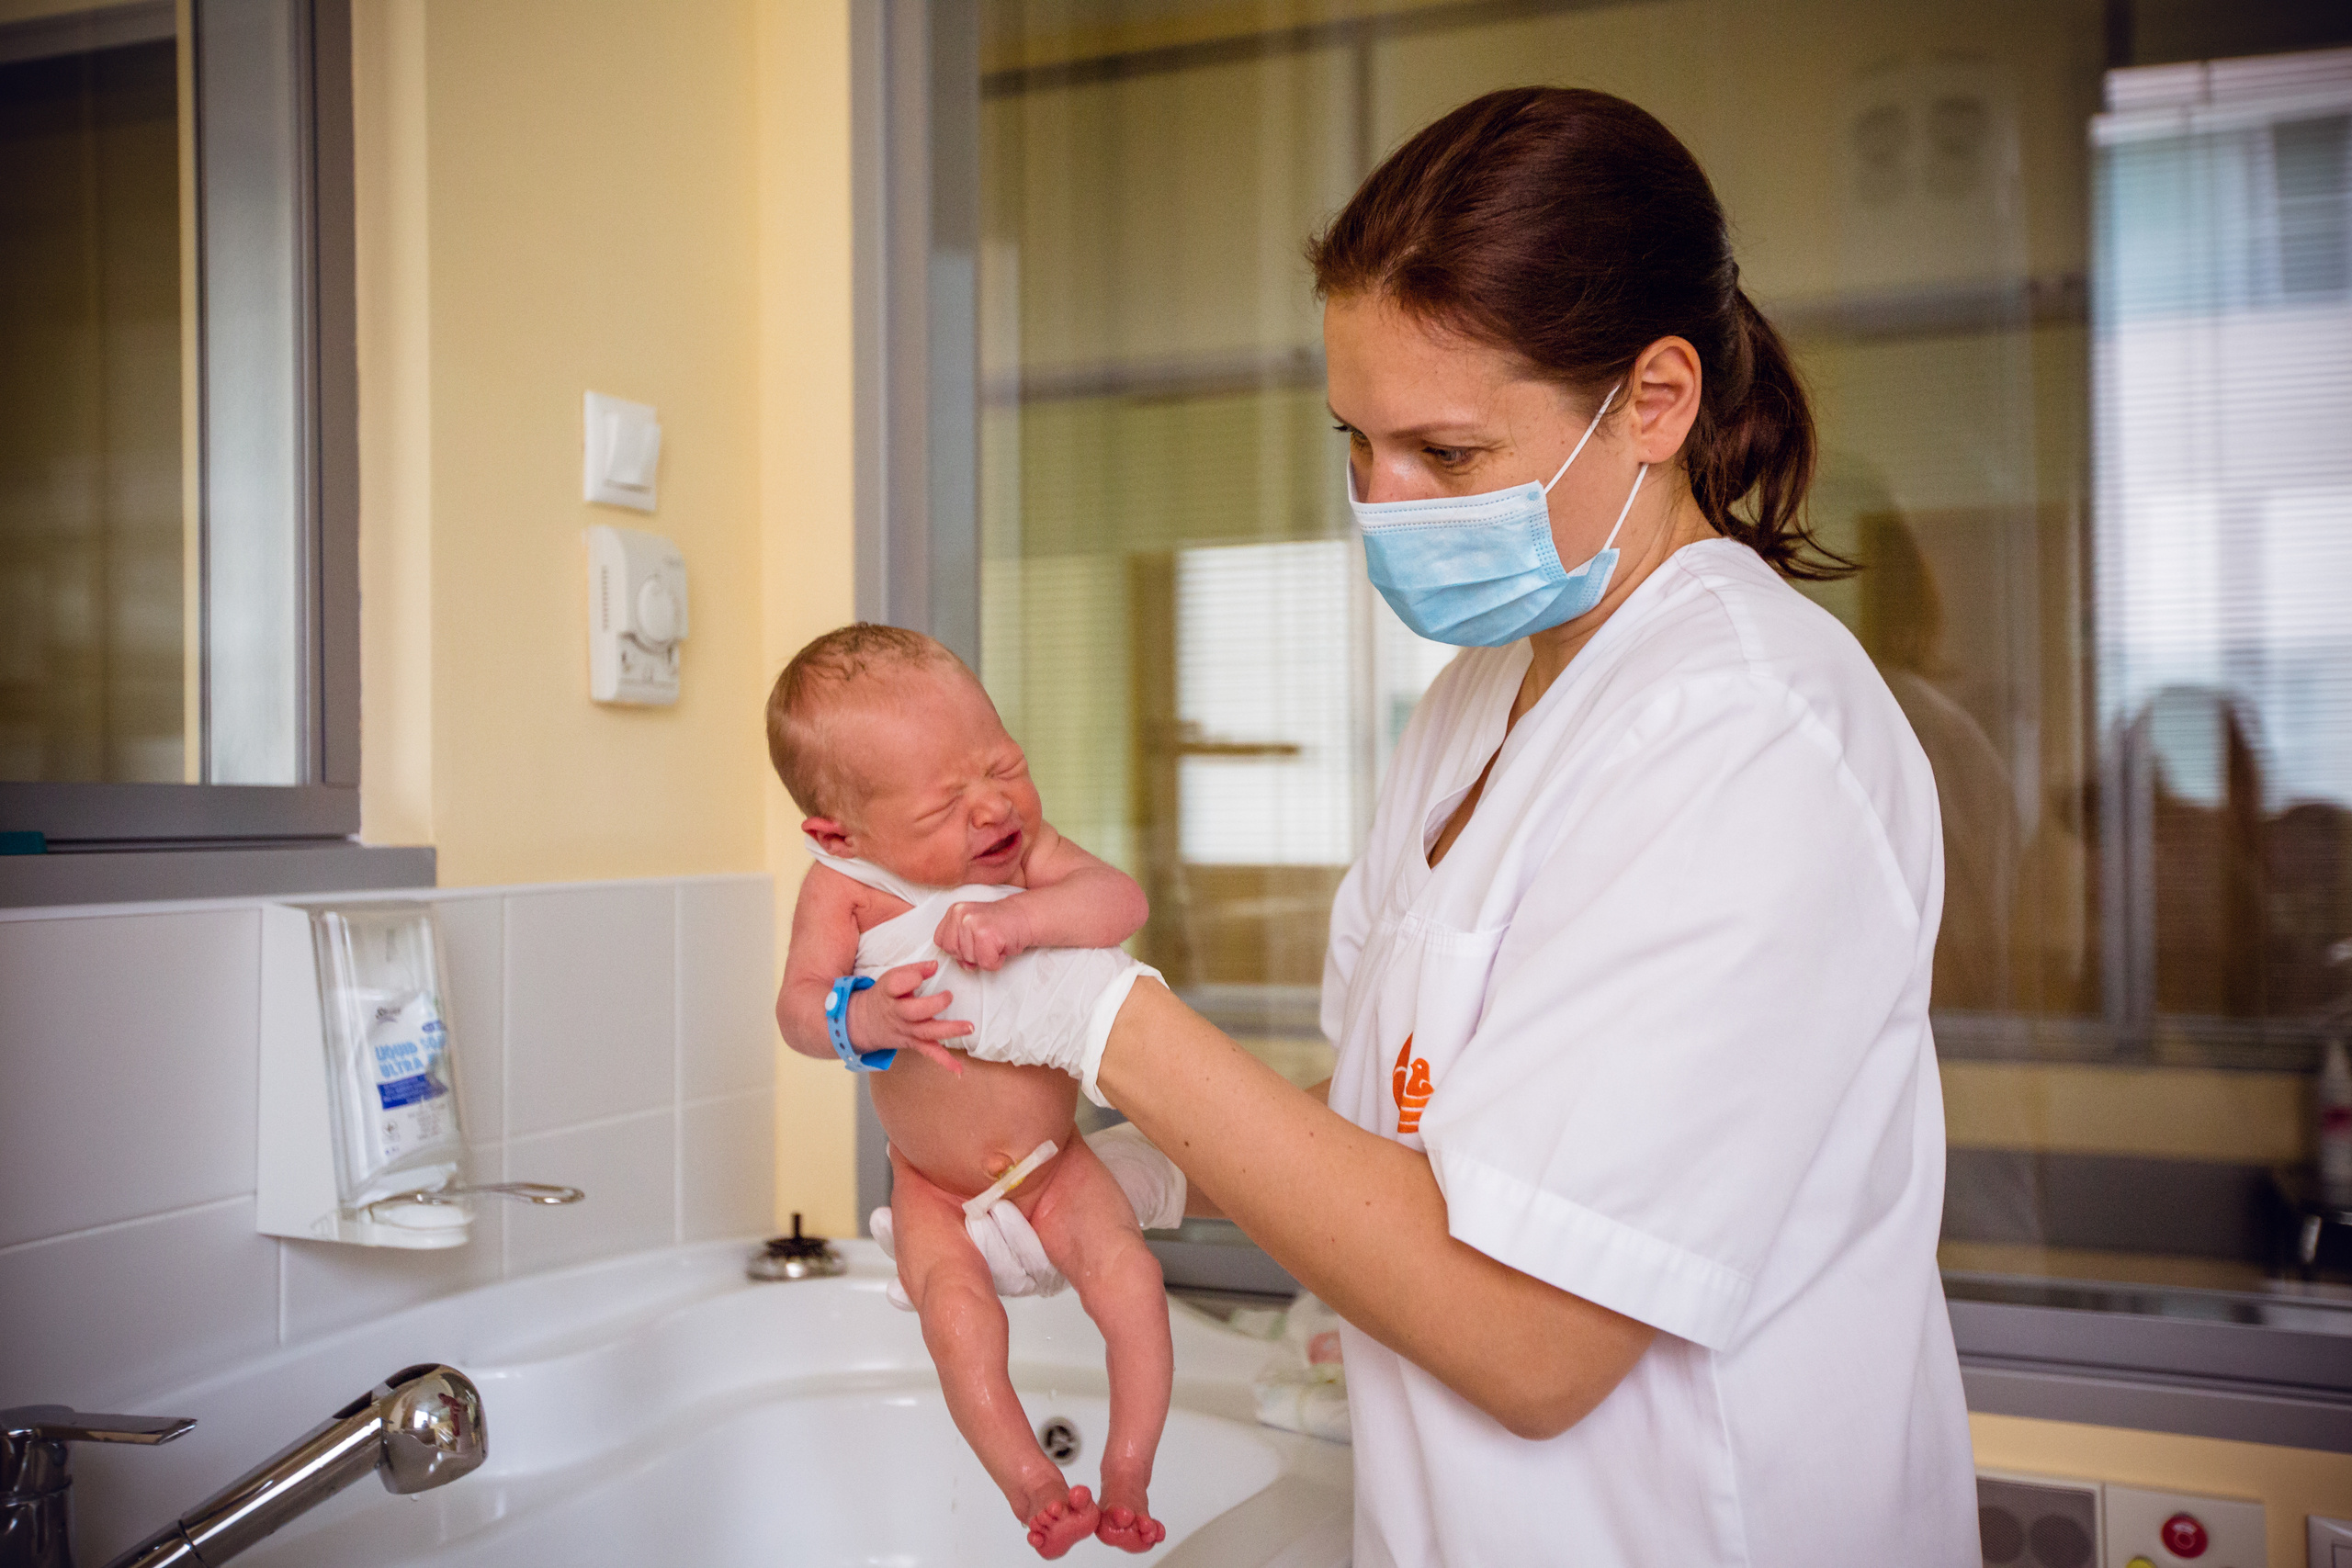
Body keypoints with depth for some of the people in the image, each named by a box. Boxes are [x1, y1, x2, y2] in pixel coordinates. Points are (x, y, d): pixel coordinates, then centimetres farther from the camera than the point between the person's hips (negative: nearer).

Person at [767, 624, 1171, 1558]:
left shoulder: (1028, 852, -15)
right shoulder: (843, 889, -20)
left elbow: (1121, 902, -30)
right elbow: (798, 1007, -29)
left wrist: (1019, 918, -48)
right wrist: (864, 1017, -51)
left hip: (1055, 1162, 1)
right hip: (936, 1185, -1)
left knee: (1128, 1271, -16)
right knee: (956, 1312, -21)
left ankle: (1128, 1470, 0)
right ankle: (1031, 1481, -4)